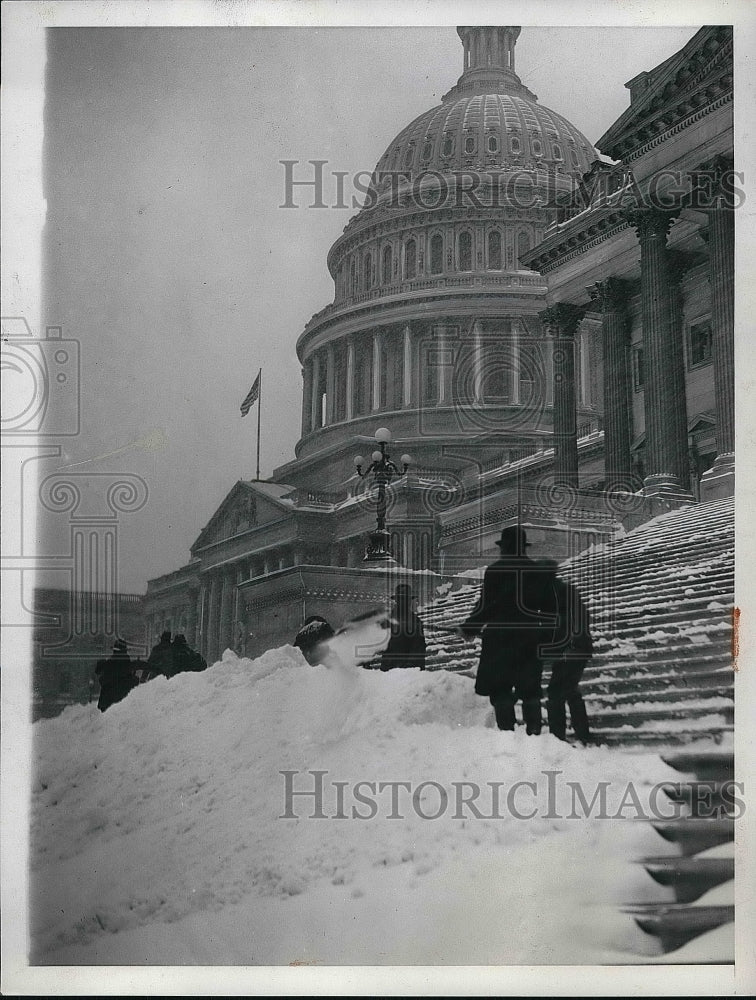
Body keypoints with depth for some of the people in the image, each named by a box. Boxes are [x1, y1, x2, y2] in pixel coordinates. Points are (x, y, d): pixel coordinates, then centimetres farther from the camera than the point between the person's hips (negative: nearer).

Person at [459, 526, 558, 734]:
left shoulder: (495, 571, -6)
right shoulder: (539, 571, 7)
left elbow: (485, 606, -8)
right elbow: (551, 609, 8)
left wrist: (468, 627, 6)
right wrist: (547, 637, 16)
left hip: (501, 637, -4)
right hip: (531, 639, 4)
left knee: (500, 688, 2)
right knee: (530, 688, 11)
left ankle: (506, 729, -7)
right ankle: (534, 729, 1)